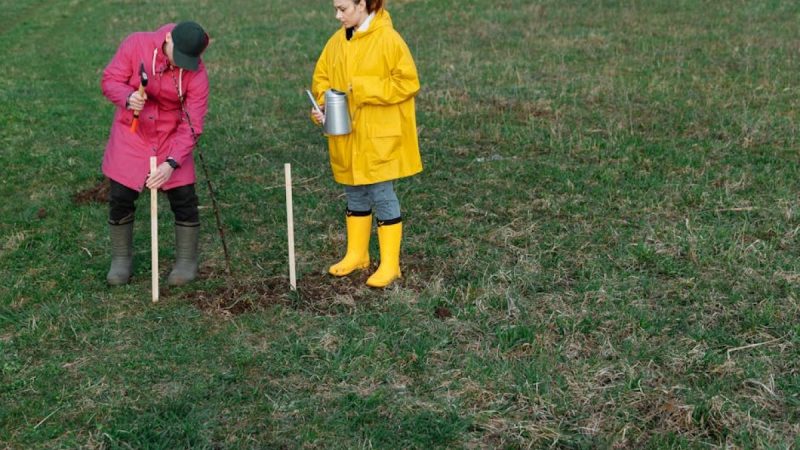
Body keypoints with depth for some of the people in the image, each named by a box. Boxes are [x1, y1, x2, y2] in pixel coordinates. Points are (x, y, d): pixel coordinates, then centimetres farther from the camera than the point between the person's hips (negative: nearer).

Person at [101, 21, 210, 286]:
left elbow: (191, 125, -20)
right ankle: (121, 259, 24)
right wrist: (128, 97, -34)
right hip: (131, 134, 1)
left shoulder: (196, 74, -20)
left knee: (183, 198, -2)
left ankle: (186, 261, 18)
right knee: (120, 198, 3)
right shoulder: (136, 44, -18)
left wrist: (172, 163, -31)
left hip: (172, 137, -1)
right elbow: (110, 80, -11)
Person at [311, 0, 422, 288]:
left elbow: (408, 82, -17)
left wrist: (364, 89, -21)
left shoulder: (388, 39, -14)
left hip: (378, 138, -6)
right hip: (347, 138, 6)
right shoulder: (338, 41, 6)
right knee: (355, 195, 16)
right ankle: (356, 255, 30)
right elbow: (322, 77, 14)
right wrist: (322, 105, -5)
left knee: (382, 196, 0)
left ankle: (389, 265, 9)